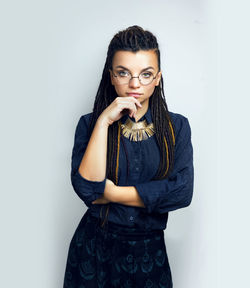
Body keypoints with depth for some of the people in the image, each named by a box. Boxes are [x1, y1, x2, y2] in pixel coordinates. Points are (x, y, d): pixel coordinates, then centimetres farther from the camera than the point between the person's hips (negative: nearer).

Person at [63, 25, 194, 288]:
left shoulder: (177, 126, -3)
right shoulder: (90, 123, -7)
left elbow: (182, 191, -15)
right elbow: (87, 189, -19)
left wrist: (111, 193, -16)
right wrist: (104, 122, -22)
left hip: (149, 250, 1)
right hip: (95, 247, 0)